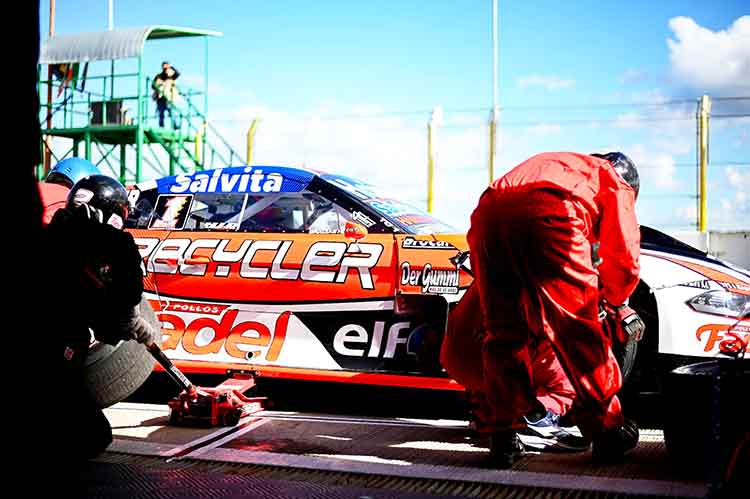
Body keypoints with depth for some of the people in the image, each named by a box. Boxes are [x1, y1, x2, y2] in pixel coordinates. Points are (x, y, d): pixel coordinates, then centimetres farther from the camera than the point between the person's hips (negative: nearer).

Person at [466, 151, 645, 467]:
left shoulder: (558, 165, 45)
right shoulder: (616, 185, 30)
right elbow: (624, 259, 22)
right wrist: (615, 304, 41)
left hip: (488, 215, 5)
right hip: (547, 216, -5)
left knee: (503, 334, 15)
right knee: (581, 331, 9)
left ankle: (502, 440, 16)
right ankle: (607, 432, 19)